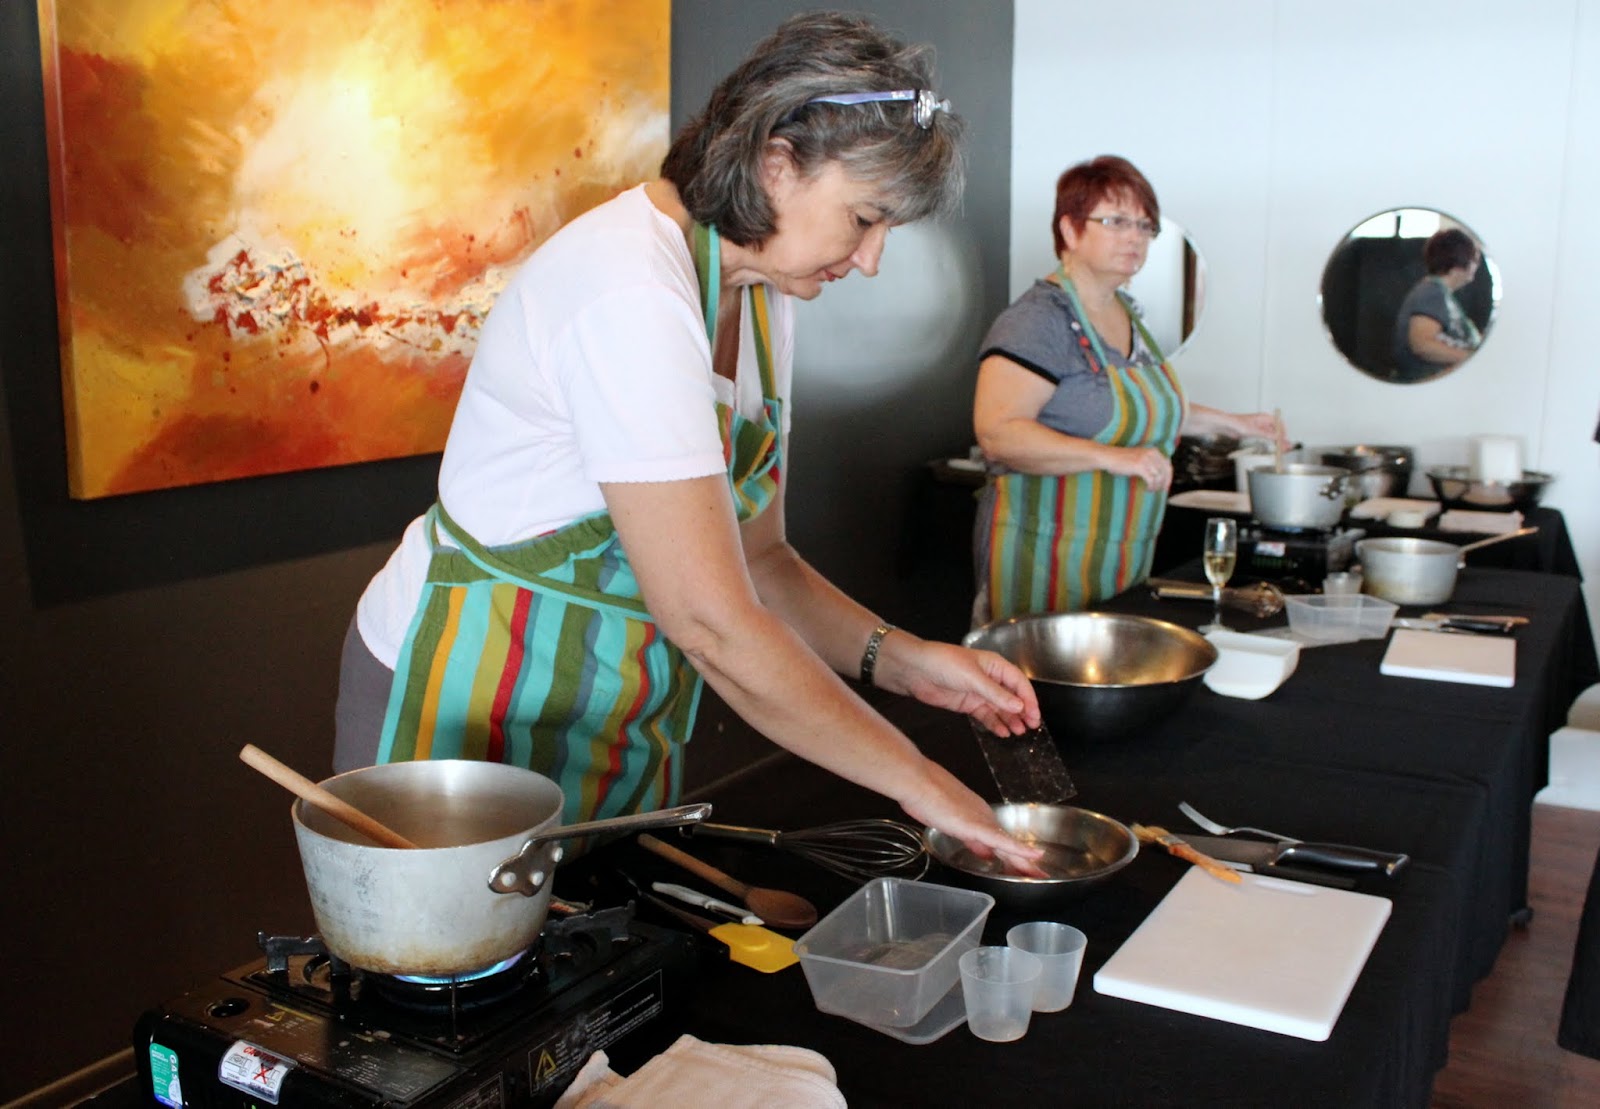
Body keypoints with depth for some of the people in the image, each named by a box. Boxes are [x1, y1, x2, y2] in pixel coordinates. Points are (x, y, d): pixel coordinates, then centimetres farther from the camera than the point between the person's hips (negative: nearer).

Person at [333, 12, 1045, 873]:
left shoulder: (762, 298, 2)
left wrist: (900, 659, -9)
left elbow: (756, 558, 6)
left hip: (620, 720, 8)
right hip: (468, 703, -8)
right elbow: (712, 620, -30)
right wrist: (917, 781, -22)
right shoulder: (630, 291, -27)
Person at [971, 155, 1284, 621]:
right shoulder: (1039, 319, -15)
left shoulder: (1125, 312, 13)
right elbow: (997, 432, -26)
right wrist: (1112, 457, -30)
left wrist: (1230, 422, 24)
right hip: (1046, 557, -8)